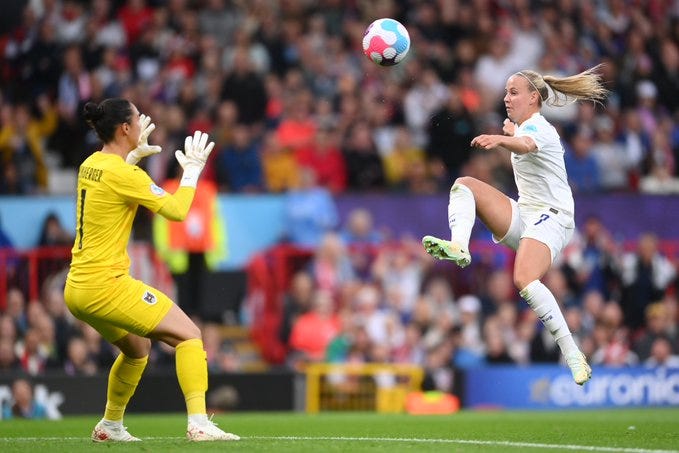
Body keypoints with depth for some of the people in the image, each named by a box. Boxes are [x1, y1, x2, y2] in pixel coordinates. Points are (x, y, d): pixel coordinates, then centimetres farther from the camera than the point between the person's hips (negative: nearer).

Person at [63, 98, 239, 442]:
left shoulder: (91, 165, 9)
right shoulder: (122, 174, -16)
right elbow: (176, 210, -12)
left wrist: (135, 154, 32)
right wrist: (192, 170, 2)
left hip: (77, 288, 9)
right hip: (106, 285, -9)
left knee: (138, 347, 28)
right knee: (188, 334, -7)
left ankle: (110, 426, 33)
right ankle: (198, 423, -17)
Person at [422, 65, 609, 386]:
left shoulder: (538, 127, -13)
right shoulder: (525, 127, 16)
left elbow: (527, 144, -41)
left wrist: (500, 139, -60)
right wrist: (510, 131, 29)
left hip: (551, 218, -9)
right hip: (523, 215, 9)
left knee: (525, 281, -32)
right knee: (464, 184, -5)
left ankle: (572, 354, -30)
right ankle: (458, 247, -28)